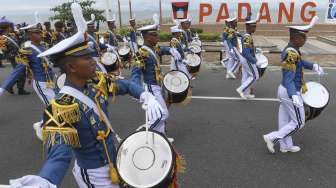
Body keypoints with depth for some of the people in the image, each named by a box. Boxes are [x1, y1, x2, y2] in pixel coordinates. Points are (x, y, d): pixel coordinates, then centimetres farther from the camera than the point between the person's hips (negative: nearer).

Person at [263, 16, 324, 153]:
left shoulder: (290, 49, 4)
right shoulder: (291, 53, -26)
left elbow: (299, 62, 26)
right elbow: (288, 79, -31)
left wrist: (313, 66, 12)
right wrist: (294, 96, -41)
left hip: (284, 90, 9)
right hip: (290, 93, -9)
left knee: (285, 120, 18)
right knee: (298, 123, 7)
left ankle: (286, 146, 33)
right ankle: (272, 138, 9)